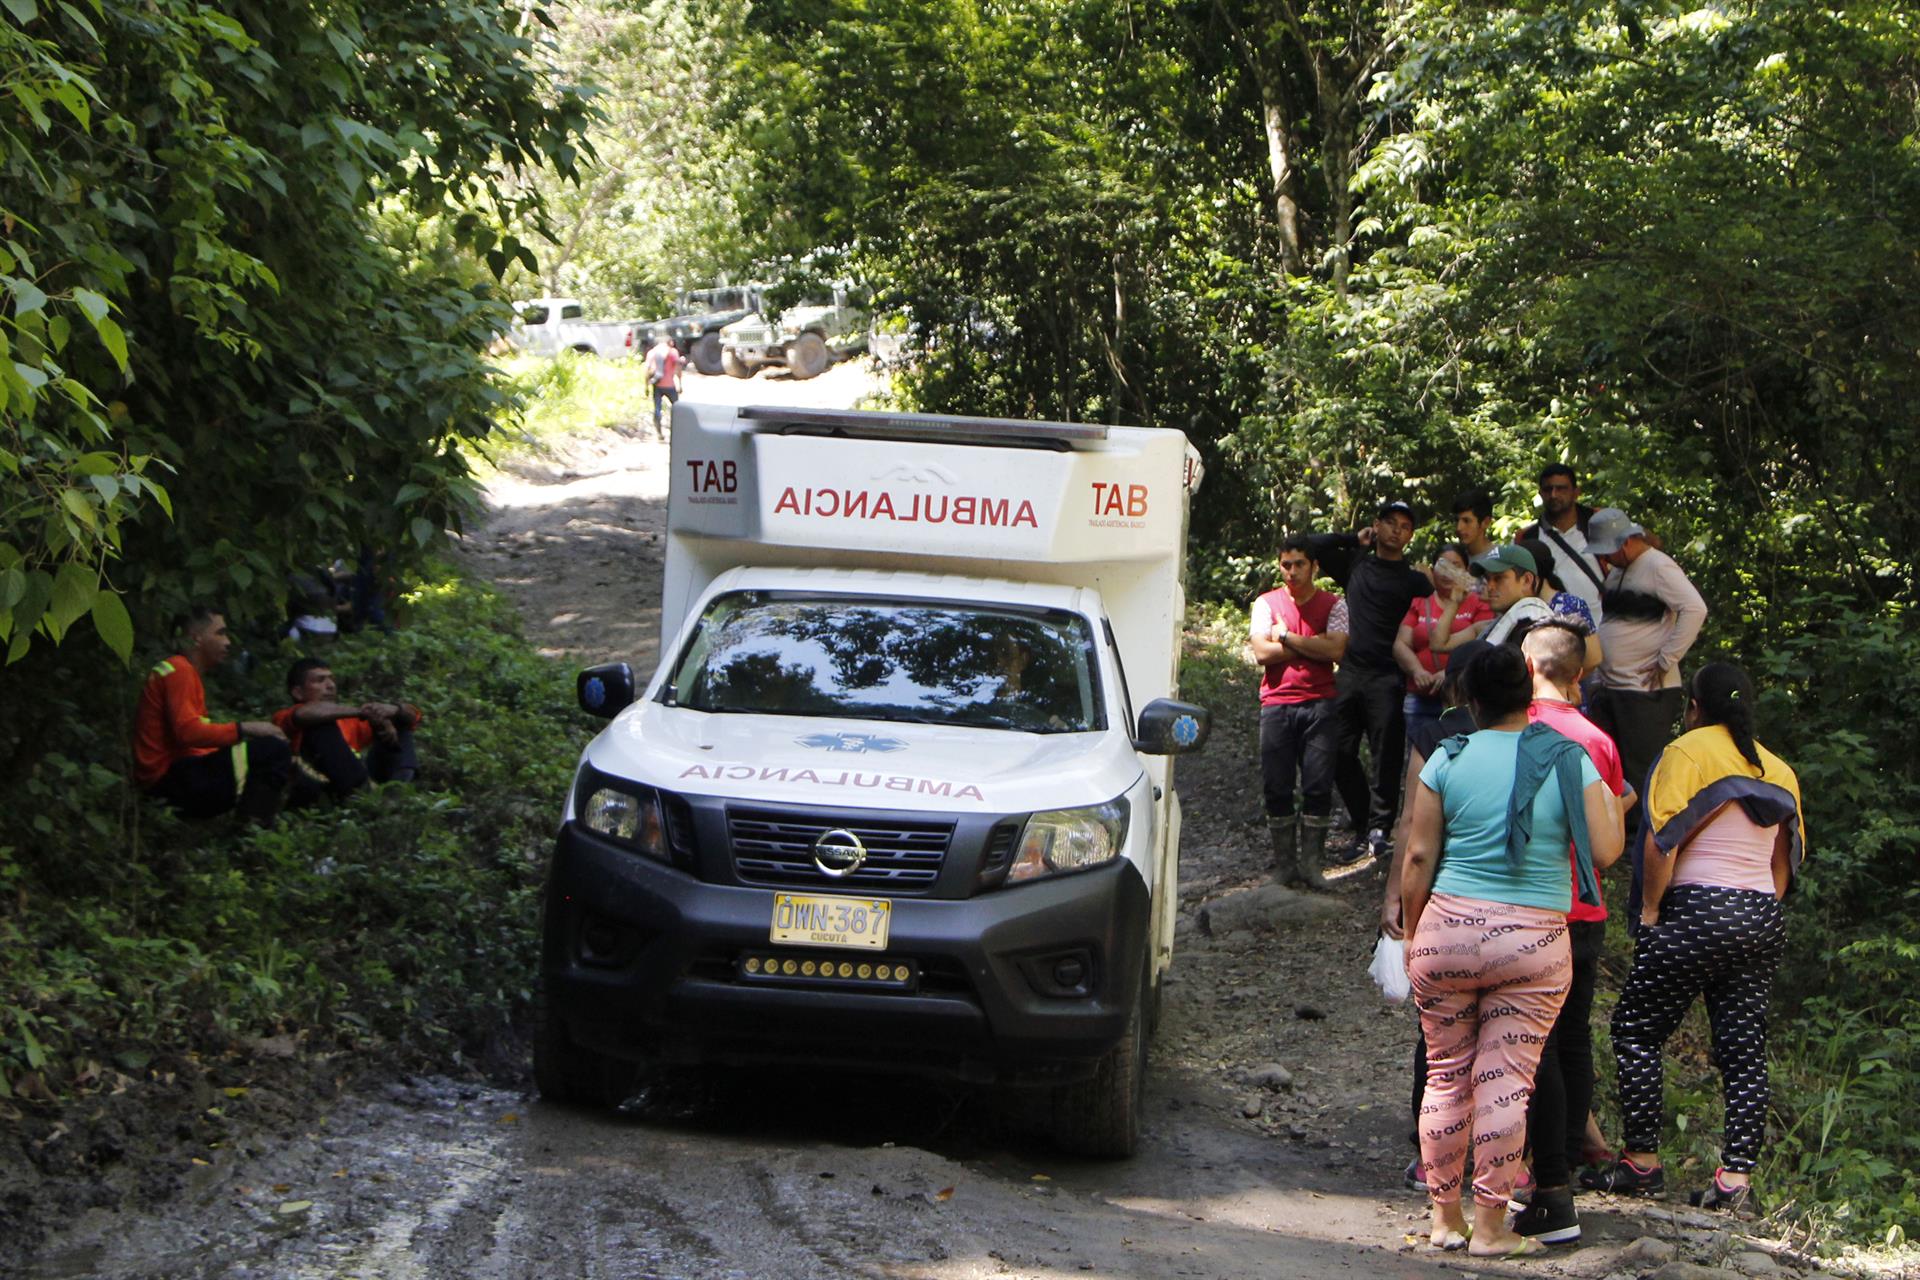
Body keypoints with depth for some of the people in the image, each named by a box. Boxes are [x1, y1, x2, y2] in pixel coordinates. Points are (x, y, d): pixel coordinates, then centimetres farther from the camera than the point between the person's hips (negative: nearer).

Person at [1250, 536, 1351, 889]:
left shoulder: (1332, 605, 7)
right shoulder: (1266, 603, 9)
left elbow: (1335, 650, -9)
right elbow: (1262, 652, -5)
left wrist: (1287, 638, -6)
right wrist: (1313, 644, -4)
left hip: (1318, 704, -1)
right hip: (1276, 703, 1)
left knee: (1318, 787, -5)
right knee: (1276, 789, 0)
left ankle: (1311, 863, 1)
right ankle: (1284, 864, 8)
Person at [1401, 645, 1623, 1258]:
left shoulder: (1448, 760, 0)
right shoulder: (1570, 760, -2)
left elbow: (1419, 856, 1)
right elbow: (1606, 850, -4)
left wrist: (1412, 933, 13)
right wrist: (1609, 796, 14)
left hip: (1448, 930, 1)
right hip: (1534, 940, -1)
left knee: (1446, 1074, 11)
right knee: (1505, 1080, 2)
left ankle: (1445, 1216, 18)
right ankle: (1491, 1226, 5)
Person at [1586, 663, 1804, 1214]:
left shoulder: (1688, 751, -4)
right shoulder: (1777, 769, 15)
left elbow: (1662, 840, -12)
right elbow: (1786, 861, 16)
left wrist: (1649, 911, -5)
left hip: (1700, 908, -6)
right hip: (1764, 917, 6)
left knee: (1636, 1028, 4)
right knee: (1744, 1045, 5)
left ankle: (1642, 1160, 2)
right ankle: (1737, 1177, 1)